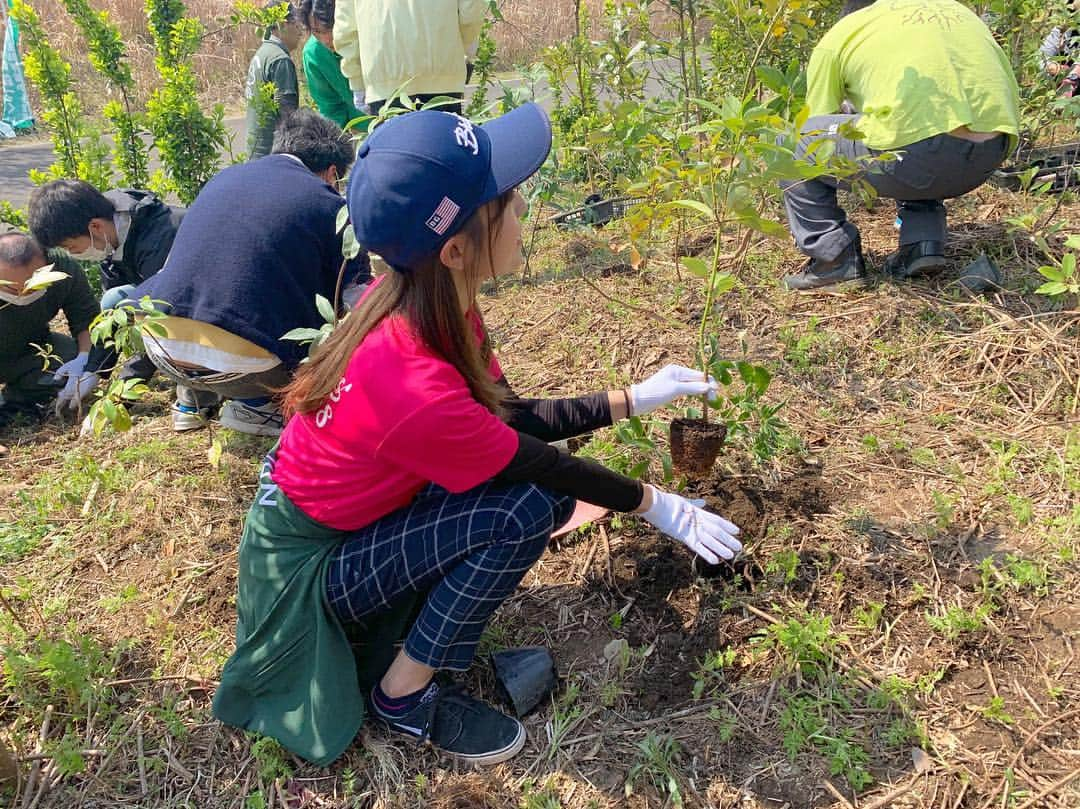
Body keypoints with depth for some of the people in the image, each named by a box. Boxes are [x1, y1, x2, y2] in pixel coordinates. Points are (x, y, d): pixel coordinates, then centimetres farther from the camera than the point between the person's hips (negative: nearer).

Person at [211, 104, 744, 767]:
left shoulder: (423, 302, -13)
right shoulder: (418, 393, -37)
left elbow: (515, 417, -2)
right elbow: (539, 462, -21)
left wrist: (633, 399, -3)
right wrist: (657, 506, -6)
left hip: (362, 507, 8)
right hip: (311, 565, -8)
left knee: (536, 478, 2)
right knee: (529, 505, -23)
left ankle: (398, 623, 12)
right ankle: (406, 693, -3)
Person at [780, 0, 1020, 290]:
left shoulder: (839, 34, 20)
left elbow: (815, 131, 24)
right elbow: (1012, 97, 37)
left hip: (915, 152, -6)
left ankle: (835, 258, 14)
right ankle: (923, 243, 22)